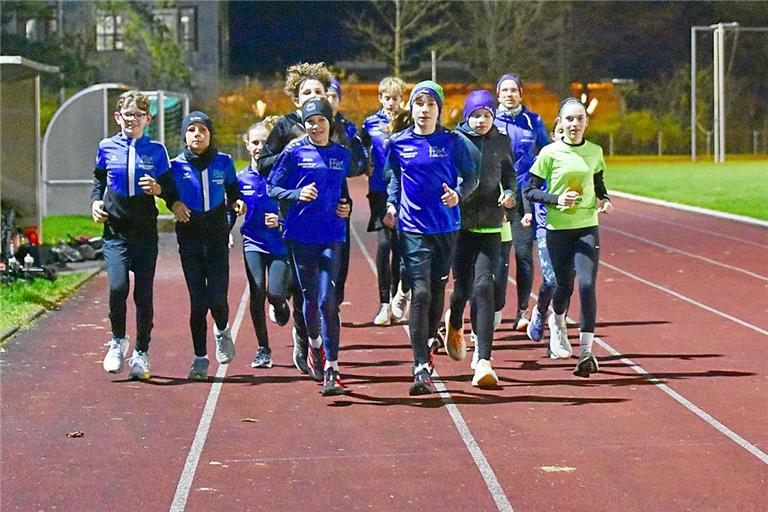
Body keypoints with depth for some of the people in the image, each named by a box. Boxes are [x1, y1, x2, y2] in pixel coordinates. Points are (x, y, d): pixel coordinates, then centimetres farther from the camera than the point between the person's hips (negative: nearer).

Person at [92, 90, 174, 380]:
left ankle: (141, 353, 15)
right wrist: (96, 201, 1)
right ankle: (118, 340, 7)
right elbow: (99, 180, 18)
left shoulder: (156, 150, 3)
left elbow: (170, 188, 7)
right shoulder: (107, 147, 5)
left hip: (145, 232, 0)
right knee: (118, 286, -17)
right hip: (115, 231, 0)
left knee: (144, 293, 1)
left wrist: (159, 188, -14)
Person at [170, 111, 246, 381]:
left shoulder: (224, 162, 1)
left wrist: (237, 203, -7)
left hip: (217, 240, 0)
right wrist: (175, 204, -11)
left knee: (217, 297, -9)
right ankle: (200, 358, 9)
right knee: (198, 300, -2)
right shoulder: (177, 165, -1)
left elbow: (233, 190, 13)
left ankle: (222, 332, 26)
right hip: (189, 241, 0)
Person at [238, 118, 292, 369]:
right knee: (257, 294, -5)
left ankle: (280, 305, 27)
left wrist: (281, 220, -17)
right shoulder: (241, 178, 4)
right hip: (254, 243, 2)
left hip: (280, 242, -2)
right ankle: (263, 349, 8)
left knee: (275, 293, -13)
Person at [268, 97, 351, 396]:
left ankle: (331, 371, -11)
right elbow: (272, 188, 1)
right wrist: (297, 195, -16)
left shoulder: (342, 155, 9)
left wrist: (346, 206, 5)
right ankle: (315, 344, 39)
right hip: (301, 234, -1)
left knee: (327, 300, -10)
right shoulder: (294, 152, 0)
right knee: (310, 297, 7)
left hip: (332, 235, 1)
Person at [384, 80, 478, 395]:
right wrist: (391, 204, 4)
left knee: (437, 291, 11)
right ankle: (421, 369, -14)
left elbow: (471, 177, 4)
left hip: (447, 227, 1)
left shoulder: (451, 142, 1)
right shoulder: (398, 143, 3)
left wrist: (458, 195, -15)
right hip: (412, 228, -1)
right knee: (420, 293, -12)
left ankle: (428, 342, 38)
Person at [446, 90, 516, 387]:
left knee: (483, 287, -12)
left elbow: (509, 175, 18)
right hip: (458, 224, -1)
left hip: (490, 227, 1)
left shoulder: (501, 143, 7)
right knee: (462, 287, 0)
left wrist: (510, 193, -2)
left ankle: (483, 361, -14)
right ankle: (454, 323, 40)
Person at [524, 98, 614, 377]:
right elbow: (530, 190, -2)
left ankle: (586, 351, -11)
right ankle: (557, 322, 44)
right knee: (564, 286, 8)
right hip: (558, 228, -1)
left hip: (588, 228, 1)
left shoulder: (595, 152, 5)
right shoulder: (550, 153, -5)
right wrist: (556, 199, -18)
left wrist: (605, 199, 1)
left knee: (587, 284, -13)